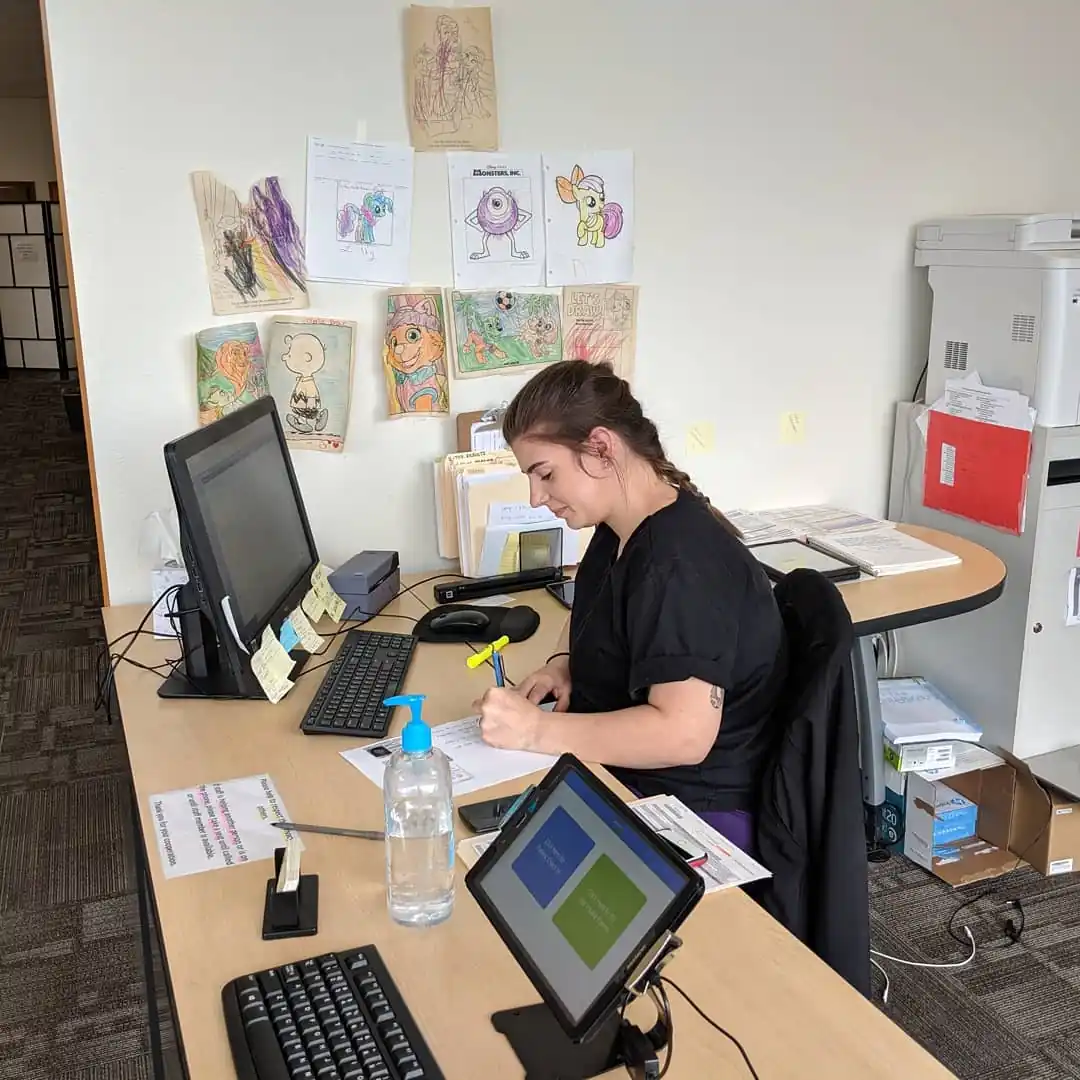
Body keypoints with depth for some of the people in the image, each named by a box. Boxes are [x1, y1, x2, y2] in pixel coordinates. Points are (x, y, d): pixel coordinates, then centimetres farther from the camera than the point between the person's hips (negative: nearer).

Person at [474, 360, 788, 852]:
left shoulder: (680, 563, -24)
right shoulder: (621, 531, 6)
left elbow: (684, 733, -30)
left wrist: (536, 730, -26)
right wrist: (564, 663, 4)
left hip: (693, 814, -9)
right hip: (622, 777, 9)